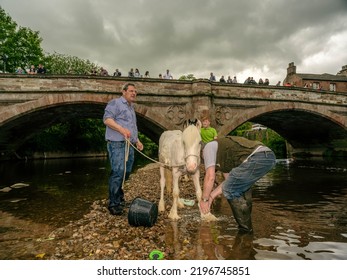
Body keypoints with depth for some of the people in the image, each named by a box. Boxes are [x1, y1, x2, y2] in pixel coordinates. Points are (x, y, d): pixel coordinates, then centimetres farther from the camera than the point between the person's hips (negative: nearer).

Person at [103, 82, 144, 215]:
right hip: (117, 144, -9)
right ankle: (114, 204, -3)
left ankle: (119, 198, 28)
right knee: (117, 172, -12)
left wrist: (137, 140, 26)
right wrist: (122, 129, -28)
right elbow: (107, 119, -16)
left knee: (126, 172, 12)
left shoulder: (131, 107, 25)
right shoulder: (115, 103, -3)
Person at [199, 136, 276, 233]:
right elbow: (230, 180, 31)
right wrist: (211, 196, 31)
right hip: (269, 156, 10)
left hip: (257, 158, -10)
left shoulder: (208, 147, 9)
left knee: (230, 190, 3)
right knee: (243, 184, 30)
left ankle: (246, 229, 12)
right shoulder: (223, 154, 33)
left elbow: (210, 177, -1)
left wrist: (204, 199, 11)